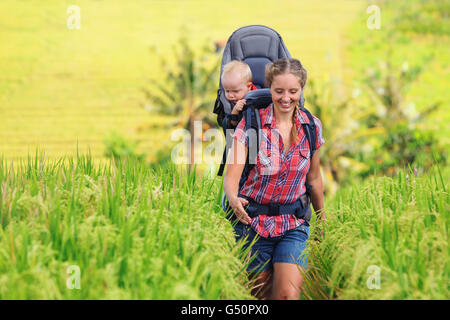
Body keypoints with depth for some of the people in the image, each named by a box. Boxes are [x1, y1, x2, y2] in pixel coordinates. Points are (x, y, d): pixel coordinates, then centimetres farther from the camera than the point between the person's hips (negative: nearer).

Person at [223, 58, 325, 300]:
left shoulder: (312, 127, 0)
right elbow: (232, 174, -17)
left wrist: (321, 219, 21)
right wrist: (233, 199, -39)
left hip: (294, 225, 1)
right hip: (253, 222, -1)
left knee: (289, 294, -15)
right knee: (263, 294, 8)